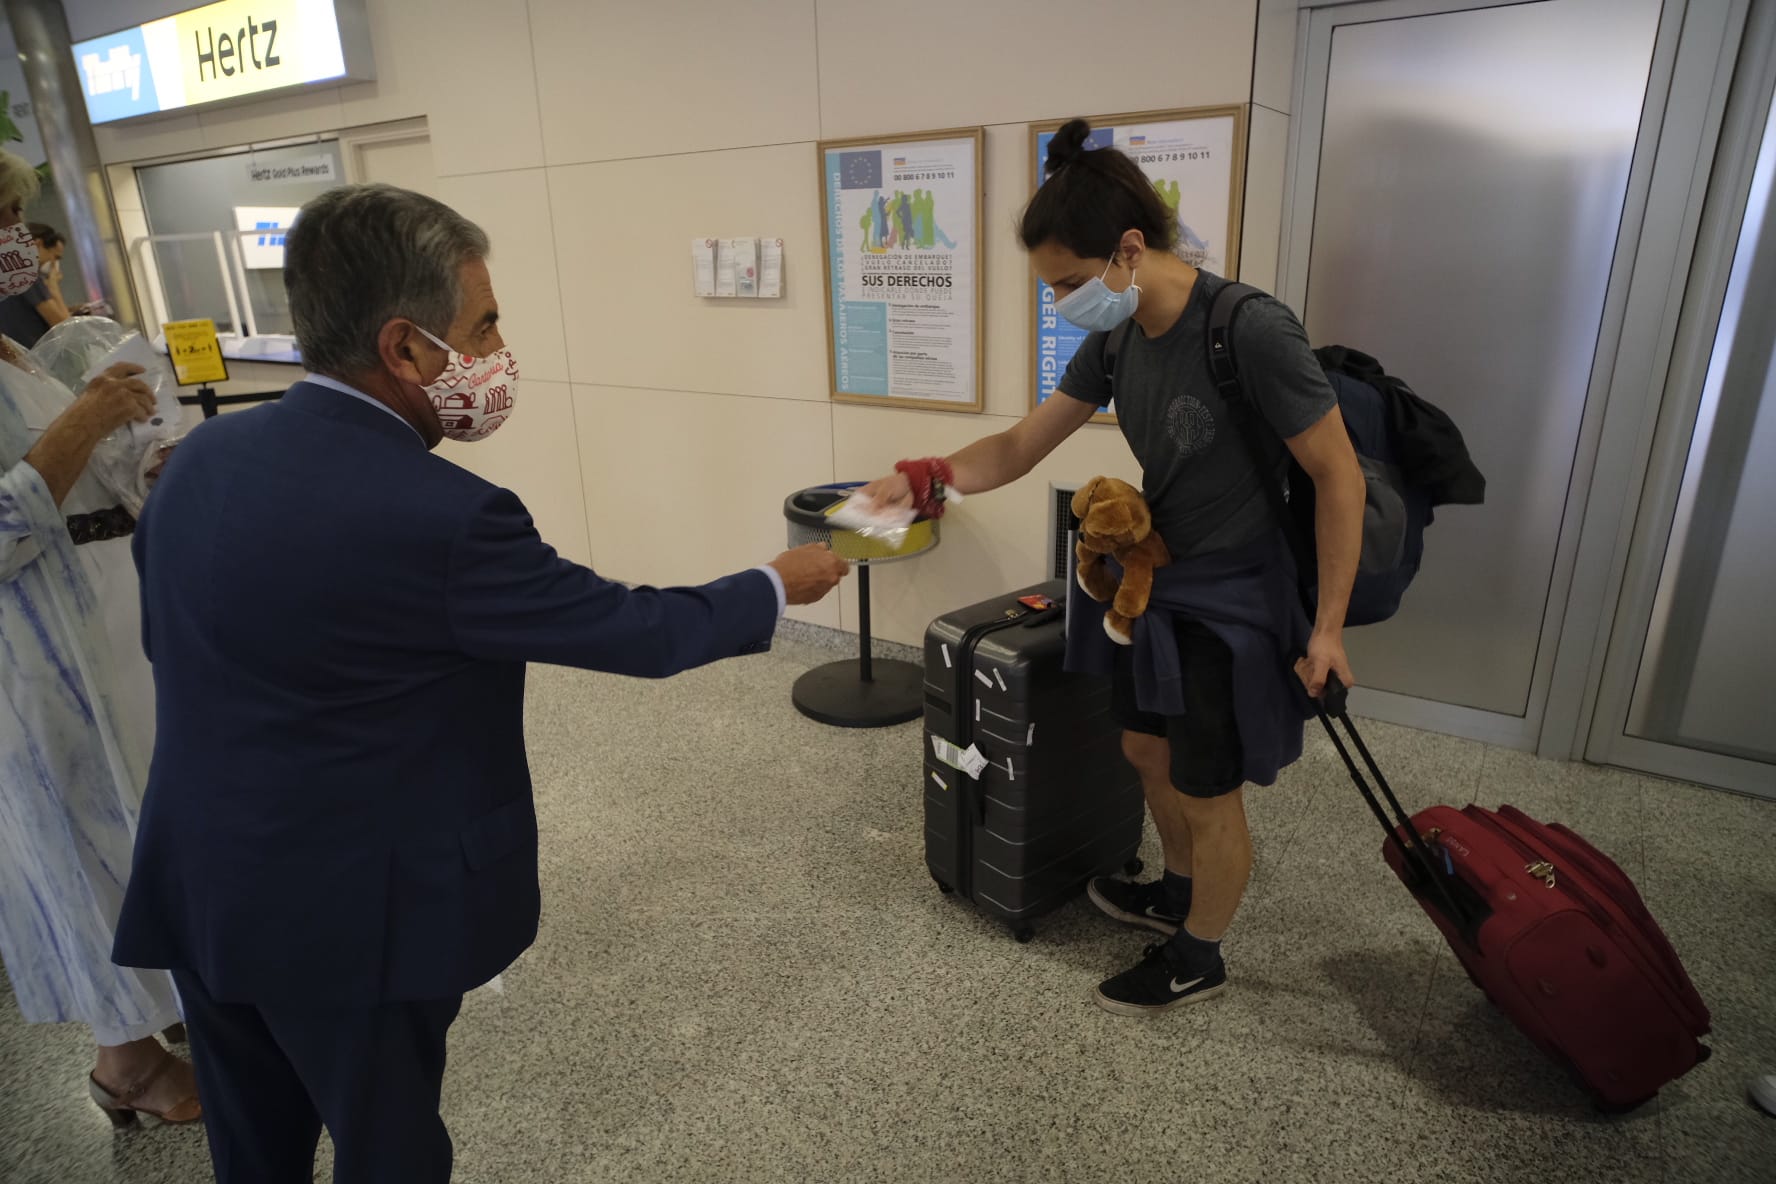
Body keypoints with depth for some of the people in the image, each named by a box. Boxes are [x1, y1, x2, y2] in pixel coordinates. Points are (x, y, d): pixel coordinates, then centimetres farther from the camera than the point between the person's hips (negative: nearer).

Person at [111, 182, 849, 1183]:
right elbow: (636, 632, -18)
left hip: (201, 887, 7)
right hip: (347, 913, -7)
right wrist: (777, 586, -2)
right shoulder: (438, 517, -28)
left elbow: (170, 639, 10)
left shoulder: (203, 454, -4)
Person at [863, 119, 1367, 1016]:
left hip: (1233, 601, -7)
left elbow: (1339, 475, -19)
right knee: (1147, 751, 23)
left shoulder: (1250, 333, -26)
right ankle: (1179, 892, 50)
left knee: (1209, 793, 9)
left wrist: (1328, 627, -16)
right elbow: (1021, 446, -1)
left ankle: (1196, 958, 35)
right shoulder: (1115, 339, -3)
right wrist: (922, 479, -19)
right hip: (1157, 582, 8)